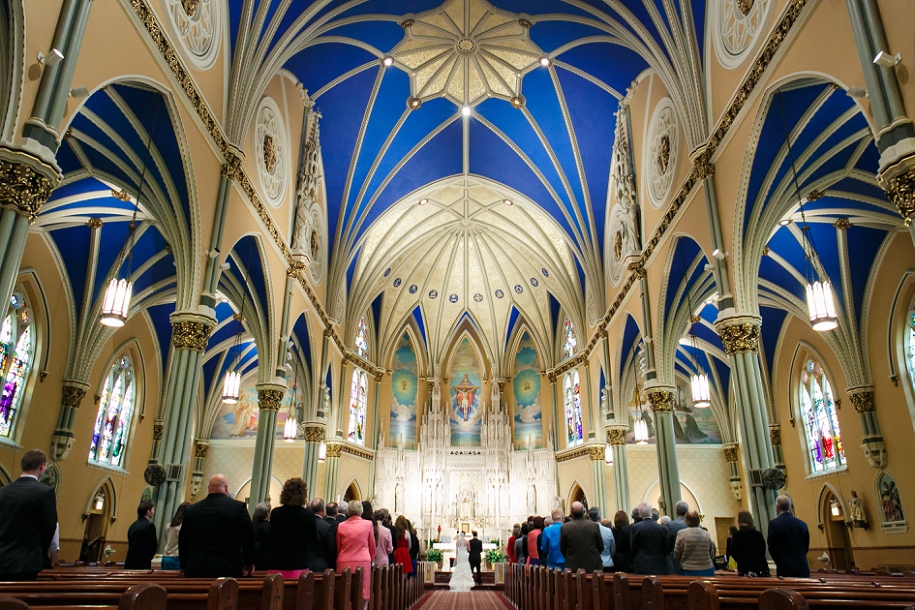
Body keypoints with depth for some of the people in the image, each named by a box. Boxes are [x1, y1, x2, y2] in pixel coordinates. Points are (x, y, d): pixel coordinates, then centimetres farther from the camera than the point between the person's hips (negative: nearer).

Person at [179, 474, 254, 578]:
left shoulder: (191, 510, 5)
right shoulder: (238, 507, -6)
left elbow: (183, 541, 14)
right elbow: (248, 537, -3)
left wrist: (184, 566, 27)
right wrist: (248, 563, 10)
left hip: (195, 571, 3)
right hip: (227, 570, -3)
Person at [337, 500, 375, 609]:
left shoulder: (341, 526, 2)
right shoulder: (368, 524, 0)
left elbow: (338, 548, 11)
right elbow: (372, 546, 10)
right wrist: (370, 559, 26)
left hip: (344, 563, 2)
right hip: (363, 562, -1)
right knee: (362, 598, 2)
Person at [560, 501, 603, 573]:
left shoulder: (565, 527, -9)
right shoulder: (595, 526, -7)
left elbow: (562, 548, 1)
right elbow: (601, 546, 4)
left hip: (573, 568, -1)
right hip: (593, 567, 1)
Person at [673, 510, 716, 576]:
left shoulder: (681, 534, -7)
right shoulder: (706, 534, 0)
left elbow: (676, 556, -1)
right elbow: (712, 555, 7)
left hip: (688, 572, -3)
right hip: (706, 571, 3)